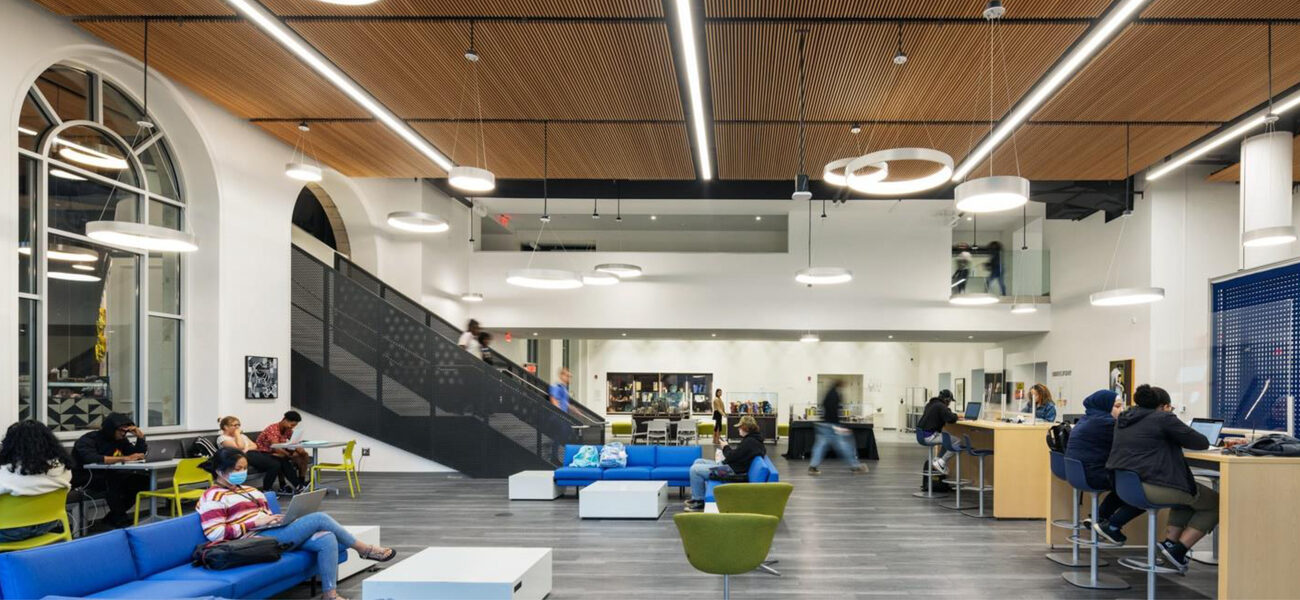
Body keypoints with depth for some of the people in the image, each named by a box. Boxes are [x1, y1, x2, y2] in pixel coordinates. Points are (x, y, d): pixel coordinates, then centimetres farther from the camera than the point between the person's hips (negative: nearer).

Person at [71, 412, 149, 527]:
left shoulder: (120, 440, 6)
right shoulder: (88, 440, -13)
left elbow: (141, 453, 14)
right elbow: (92, 459, -33)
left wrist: (140, 436, -4)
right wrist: (125, 458, -37)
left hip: (109, 477, 7)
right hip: (86, 479, -7)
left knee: (143, 479, -10)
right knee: (114, 479, -35)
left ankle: (113, 516, -2)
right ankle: (119, 518, -23)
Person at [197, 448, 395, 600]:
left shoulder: (246, 490, 24)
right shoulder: (213, 497, -3)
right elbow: (215, 533, -15)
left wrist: (279, 518, 2)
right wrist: (256, 522, -18)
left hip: (274, 531, 8)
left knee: (326, 539, -17)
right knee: (319, 519, -16)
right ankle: (365, 549, 0)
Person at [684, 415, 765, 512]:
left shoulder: (749, 442, -24)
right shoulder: (755, 439, 8)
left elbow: (731, 457, -21)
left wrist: (725, 447, -2)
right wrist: (729, 449, 2)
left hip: (732, 471, -11)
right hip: (731, 466, 11)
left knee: (695, 469, -13)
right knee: (698, 462, 17)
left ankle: (699, 502, -2)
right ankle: (696, 497, 19)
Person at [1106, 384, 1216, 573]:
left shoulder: (1123, 418, 17)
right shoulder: (1164, 418, -5)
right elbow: (1202, 443, 0)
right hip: (1153, 487, -8)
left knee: (1189, 494, 32)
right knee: (1215, 503, 14)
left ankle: (1169, 541, 18)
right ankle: (1177, 549, 3)